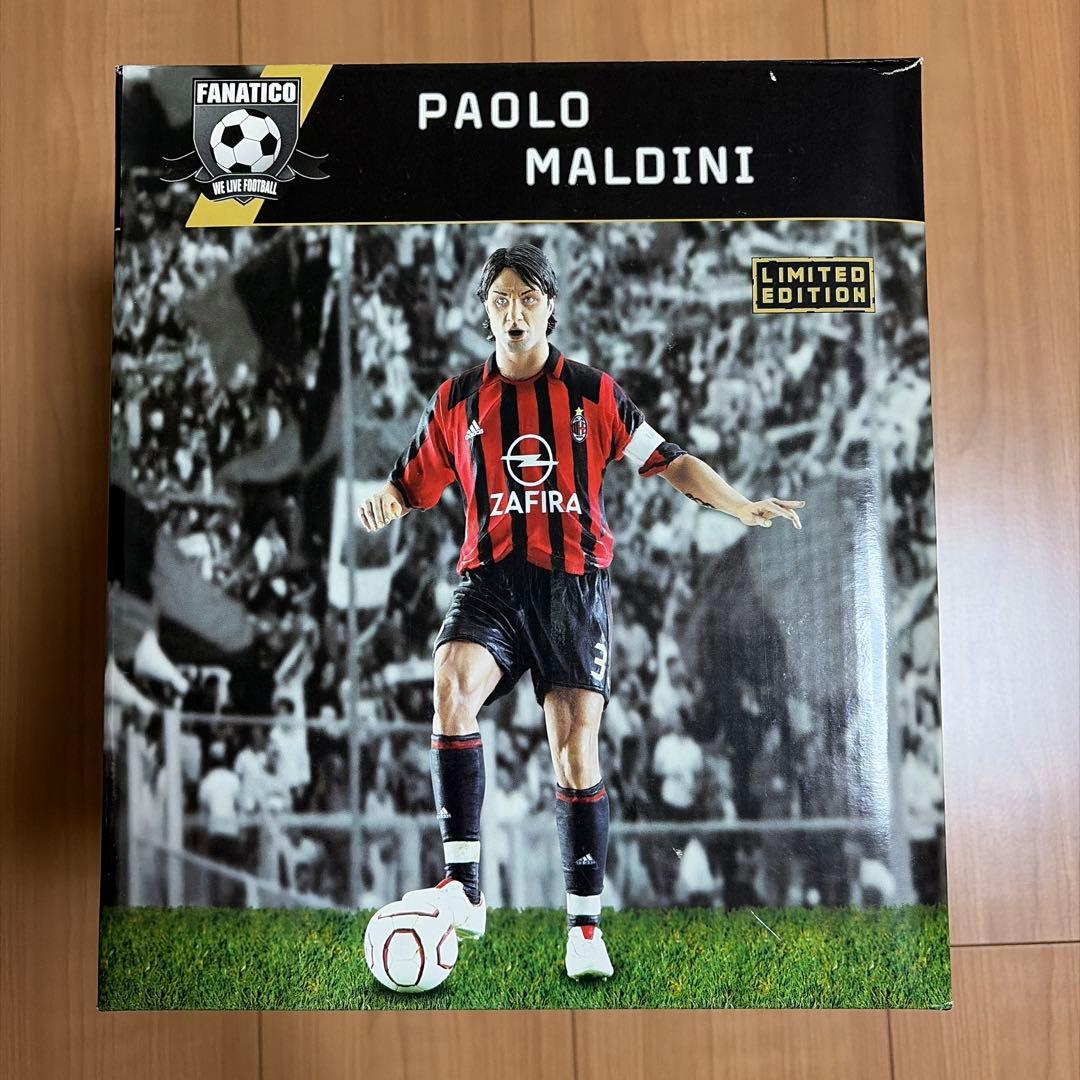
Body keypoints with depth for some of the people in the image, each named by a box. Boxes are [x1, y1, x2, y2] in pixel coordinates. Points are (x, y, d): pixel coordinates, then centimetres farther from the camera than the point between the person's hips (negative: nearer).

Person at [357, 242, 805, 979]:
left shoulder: (593, 393, 7)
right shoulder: (457, 400, 11)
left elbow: (667, 461, 9)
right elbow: (413, 483, 15)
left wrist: (742, 507, -1)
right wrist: (384, 504, -8)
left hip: (574, 584, -1)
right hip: (492, 580, 1)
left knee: (576, 751, -4)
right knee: (453, 688, -28)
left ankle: (585, 927, 9)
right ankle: (465, 889, -21)